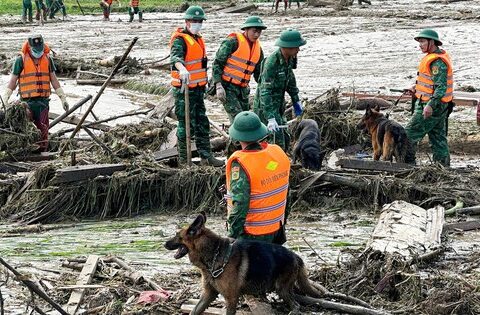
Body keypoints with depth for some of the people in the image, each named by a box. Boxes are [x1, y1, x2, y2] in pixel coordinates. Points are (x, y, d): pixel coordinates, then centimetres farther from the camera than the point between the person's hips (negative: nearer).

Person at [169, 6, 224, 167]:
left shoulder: (198, 39, 16)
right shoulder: (180, 40, -14)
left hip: (198, 88, 9)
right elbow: (175, 56, -34)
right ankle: (183, 159, 3)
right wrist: (182, 69, -55)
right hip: (184, 89, -9)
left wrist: (204, 83, 31)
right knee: (186, 124, -4)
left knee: (202, 123, 13)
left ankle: (206, 156, 20)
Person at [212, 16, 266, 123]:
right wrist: (218, 86, -20)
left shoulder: (258, 49, 11)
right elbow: (217, 63, -13)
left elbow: (259, 73, 21)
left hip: (243, 89, 8)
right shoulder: (233, 42, -11)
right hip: (227, 86, -8)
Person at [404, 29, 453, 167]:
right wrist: (417, 88, 14)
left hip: (432, 106, -10)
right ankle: (443, 165, 17)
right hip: (437, 106, 10)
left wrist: (431, 105, -34)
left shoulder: (437, 61, -20)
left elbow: (441, 86, -26)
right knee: (438, 138, 13)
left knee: (410, 134, -5)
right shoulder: (439, 56, 13)